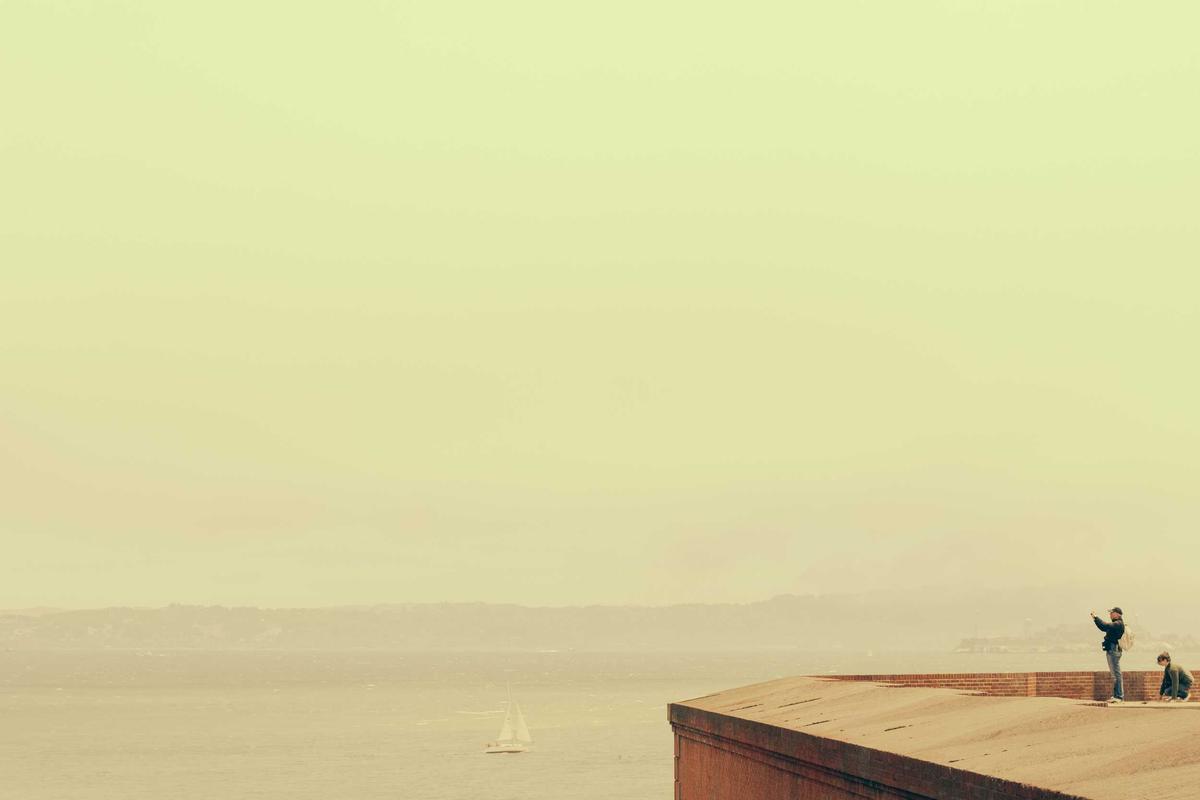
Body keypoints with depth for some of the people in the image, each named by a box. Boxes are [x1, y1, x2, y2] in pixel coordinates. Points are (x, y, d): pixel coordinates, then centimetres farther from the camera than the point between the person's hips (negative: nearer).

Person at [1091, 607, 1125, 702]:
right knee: (1115, 674, 13)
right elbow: (1104, 628, 25)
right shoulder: (1116, 624, 19)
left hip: (1114, 650, -11)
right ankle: (1116, 696, 17)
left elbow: (1105, 626, -25)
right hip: (1111, 650, 11)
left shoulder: (1118, 624, -13)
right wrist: (1095, 619, 17)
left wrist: (1095, 618, -17)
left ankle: (1119, 696, -12)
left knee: (1116, 674, -11)